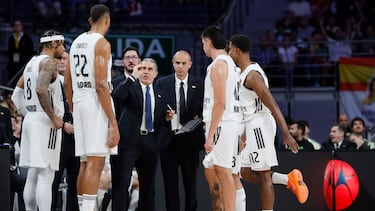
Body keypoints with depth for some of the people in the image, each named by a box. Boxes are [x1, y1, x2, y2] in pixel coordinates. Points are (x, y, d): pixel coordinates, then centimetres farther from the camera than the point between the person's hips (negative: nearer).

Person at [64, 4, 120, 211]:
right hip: (96, 103, -8)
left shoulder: (76, 42, 15)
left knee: (86, 163, 13)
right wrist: (113, 123, -18)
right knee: (95, 164, -11)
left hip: (79, 103, 8)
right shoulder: (102, 43, -9)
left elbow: (67, 82, 18)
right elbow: (101, 84, -17)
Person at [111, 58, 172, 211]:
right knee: (122, 182, -10)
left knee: (148, 185, 9)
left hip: (150, 142, 5)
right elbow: (116, 96, -20)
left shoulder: (161, 96, 15)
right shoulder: (130, 87, 3)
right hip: (130, 141, -4)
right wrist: (132, 76, -20)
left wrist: (167, 118, -1)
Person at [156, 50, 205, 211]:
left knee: (190, 181, 5)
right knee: (170, 181, 3)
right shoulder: (162, 83, 5)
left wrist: (200, 118, -13)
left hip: (190, 139, 0)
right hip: (168, 138, 0)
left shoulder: (199, 84, 4)